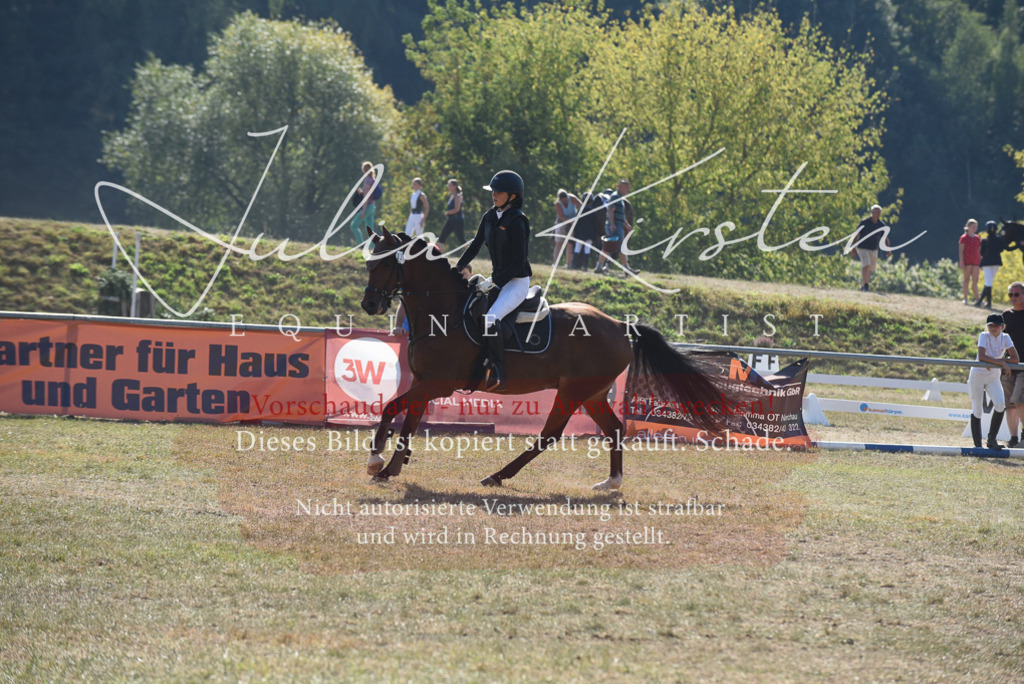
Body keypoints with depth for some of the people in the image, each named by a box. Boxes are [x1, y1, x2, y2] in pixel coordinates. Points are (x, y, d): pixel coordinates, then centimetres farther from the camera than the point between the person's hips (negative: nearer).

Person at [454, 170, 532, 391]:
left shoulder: (516, 222, -18)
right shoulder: (490, 216, 6)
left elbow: (519, 262, -20)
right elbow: (475, 246, 18)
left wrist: (493, 281, -23)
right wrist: (457, 269, 11)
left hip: (517, 282, -9)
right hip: (497, 280, 9)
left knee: (491, 319, -30)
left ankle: (497, 375, -25)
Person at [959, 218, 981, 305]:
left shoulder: (977, 238, 12)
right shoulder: (964, 238, -2)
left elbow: (979, 251, 17)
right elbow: (961, 251, -5)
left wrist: (981, 262, 12)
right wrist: (961, 262, -12)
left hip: (976, 262, 4)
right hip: (967, 261, -4)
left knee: (975, 280, -1)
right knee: (966, 279, 2)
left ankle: (976, 298, -4)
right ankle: (965, 298, 7)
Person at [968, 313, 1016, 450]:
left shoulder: (1005, 338, -5)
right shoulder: (984, 336, -14)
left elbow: (1015, 359, -11)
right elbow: (981, 357, -28)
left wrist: (993, 362, -19)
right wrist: (1001, 363, -30)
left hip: (993, 377, 3)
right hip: (978, 375, -3)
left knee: (1000, 404, -19)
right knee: (977, 410, -2)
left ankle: (991, 439, -7)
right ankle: (977, 445, 6)